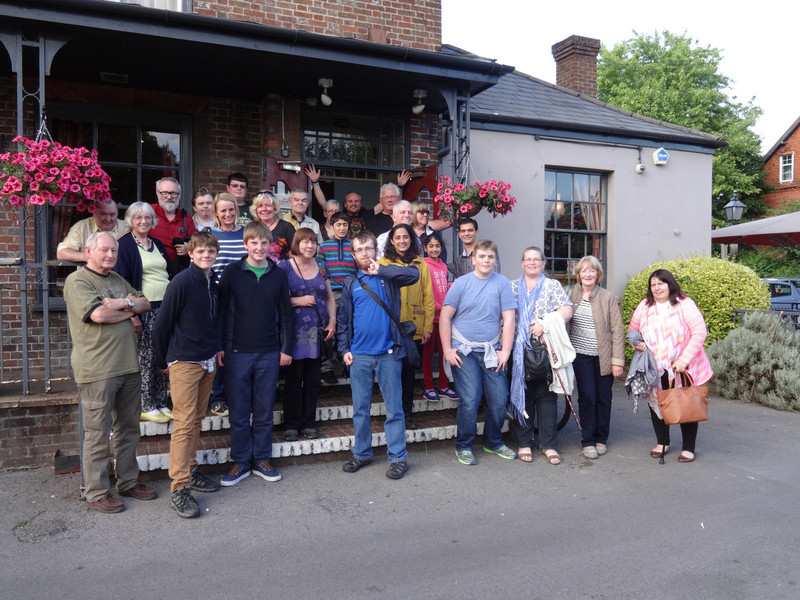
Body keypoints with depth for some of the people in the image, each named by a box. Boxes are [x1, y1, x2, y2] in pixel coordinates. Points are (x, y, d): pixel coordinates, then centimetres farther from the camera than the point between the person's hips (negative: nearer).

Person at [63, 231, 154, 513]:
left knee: (129, 428, 14)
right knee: (98, 433, 1)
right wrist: (129, 305, -5)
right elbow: (98, 314, -21)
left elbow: (145, 305, 11)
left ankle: (128, 482, 27)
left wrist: (120, 304, -8)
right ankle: (96, 494, 12)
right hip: (97, 371, -7)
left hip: (128, 367, 8)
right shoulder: (77, 281, -7)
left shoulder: (118, 280, 18)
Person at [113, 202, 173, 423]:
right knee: (145, 358, -2)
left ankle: (161, 404, 17)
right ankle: (146, 407, 8)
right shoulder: (124, 245, -3)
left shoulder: (158, 245, 17)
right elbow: (121, 281, -9)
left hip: (165, 307, 6)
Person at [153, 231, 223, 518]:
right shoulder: (181, 283, -14)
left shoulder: (214, 283, 7)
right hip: (184, 362, -7)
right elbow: (163, 323, -9)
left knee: (197, 420, 16)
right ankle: (179, 489, 0)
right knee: (184, 423, -5)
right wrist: (161, 361, -3)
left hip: (208, 361, 7)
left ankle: (190, 471, 29)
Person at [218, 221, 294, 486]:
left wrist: (286, 348, 6)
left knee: (264, 411, 10)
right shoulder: (232, 273, -1)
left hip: (269, 353, 2)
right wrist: (220, 347, -3)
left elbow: (286, 315, 9)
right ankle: (240, 462, 21)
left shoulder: (278, 275, 5)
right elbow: (221, 310, 1)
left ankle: (261, 459, 24)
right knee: (238, 411, 6)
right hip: (237, 352, -1)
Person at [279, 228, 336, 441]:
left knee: (313, 380, 7)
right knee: (293, 380, -2)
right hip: (294, 333, -4)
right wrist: (298, 301, -13)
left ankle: (309, 423, 18)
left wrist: (332, 321, 6)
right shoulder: (285, 267, -1)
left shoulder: (321, 268, 13)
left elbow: (330, 297, 18)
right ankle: (291, 425, 11)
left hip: (317, 333, 4)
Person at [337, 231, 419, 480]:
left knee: (394, 408, 3)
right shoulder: (351, 283, 9)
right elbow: (342, 320, 12)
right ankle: (361, 454, 26)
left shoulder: (388, 275, 3)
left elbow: (414, 274, -17)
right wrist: (344, 349, 3)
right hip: (359, 355, 3)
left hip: (388, 353, -2)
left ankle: (398, 457, 13)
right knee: (360, 408, 12)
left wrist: (380, 270, -18)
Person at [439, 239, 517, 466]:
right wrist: (447, 350, -5)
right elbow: (445, 317, 0)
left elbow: (508, 320, 2)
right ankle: (463, 446, 13)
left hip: (492, 351, 2)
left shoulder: (502, 283, 3)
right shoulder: (461, 283, 0)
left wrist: (505, 351, -4)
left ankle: (493, 442, 26)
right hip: (464, 351, -2)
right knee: (470, 400, -7)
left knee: (499, 399, 3)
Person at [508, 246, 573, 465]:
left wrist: (546, 324, -20)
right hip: (519, 350, 1)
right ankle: (523, 443, 14)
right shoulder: (512, 287, 13)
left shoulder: (553, 286, 9)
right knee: (522, 395, 3)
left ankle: (548, 445, 12)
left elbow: (566, 310, -5)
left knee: (546, 396, 2)